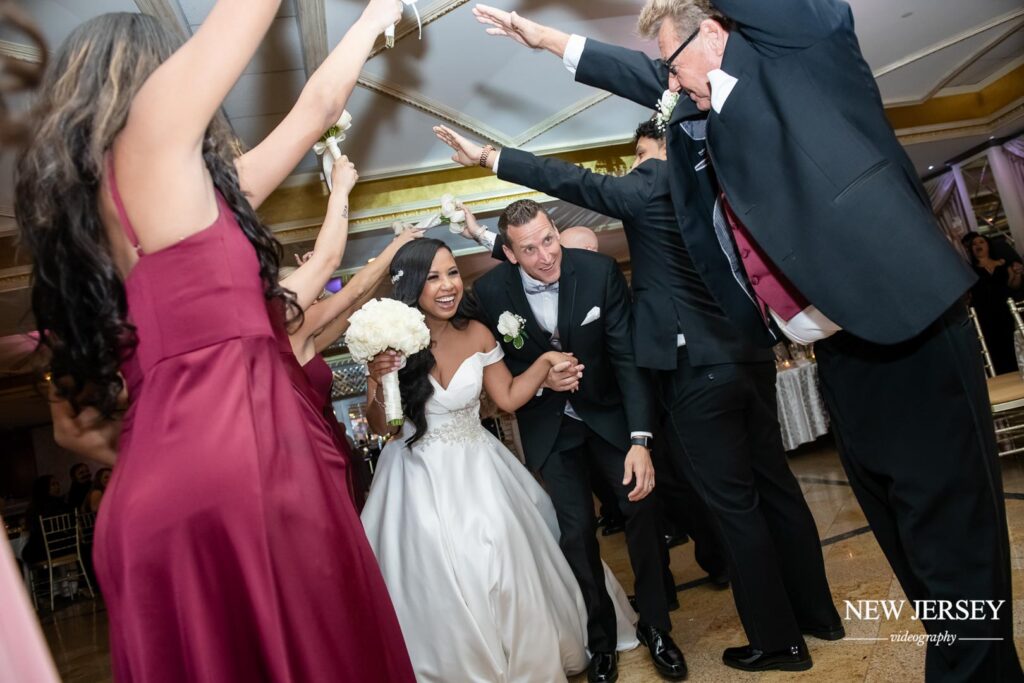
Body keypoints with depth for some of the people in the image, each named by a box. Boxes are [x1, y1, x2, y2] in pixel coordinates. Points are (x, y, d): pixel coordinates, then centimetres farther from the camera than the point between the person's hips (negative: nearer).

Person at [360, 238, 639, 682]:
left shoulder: (476, 334, -5)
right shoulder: (389, 344, -14)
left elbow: (508, 397, 6)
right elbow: (380, 428, -8)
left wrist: (546, 361, -5)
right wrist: (380, 381, -25)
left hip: (477, 471, 3)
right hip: (419, 479, -2)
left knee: (505, 571, 9)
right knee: (438, 584, 4)